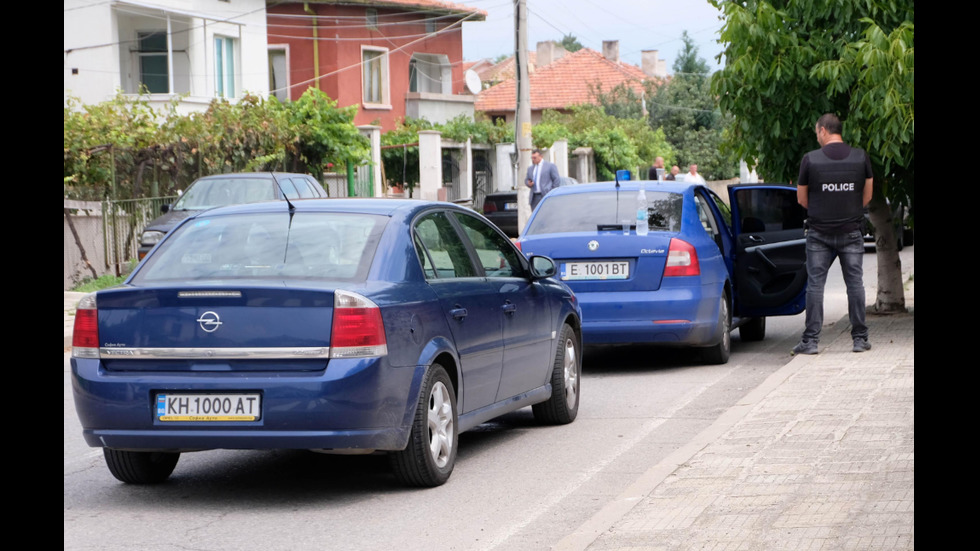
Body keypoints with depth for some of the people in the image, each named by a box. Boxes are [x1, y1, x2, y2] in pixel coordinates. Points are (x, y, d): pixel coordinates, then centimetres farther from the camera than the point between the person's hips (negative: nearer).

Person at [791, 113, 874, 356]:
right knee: (855, 283, 7)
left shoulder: (810, 159, -6)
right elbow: (867, 197, 7)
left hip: (819, 233, -2)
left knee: (815, 284, 2)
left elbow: (802, 200, 3)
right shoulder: (861, 157, 0)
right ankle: (860, 338, 8)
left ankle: (811, 340, 0)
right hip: (851, 231, 2)